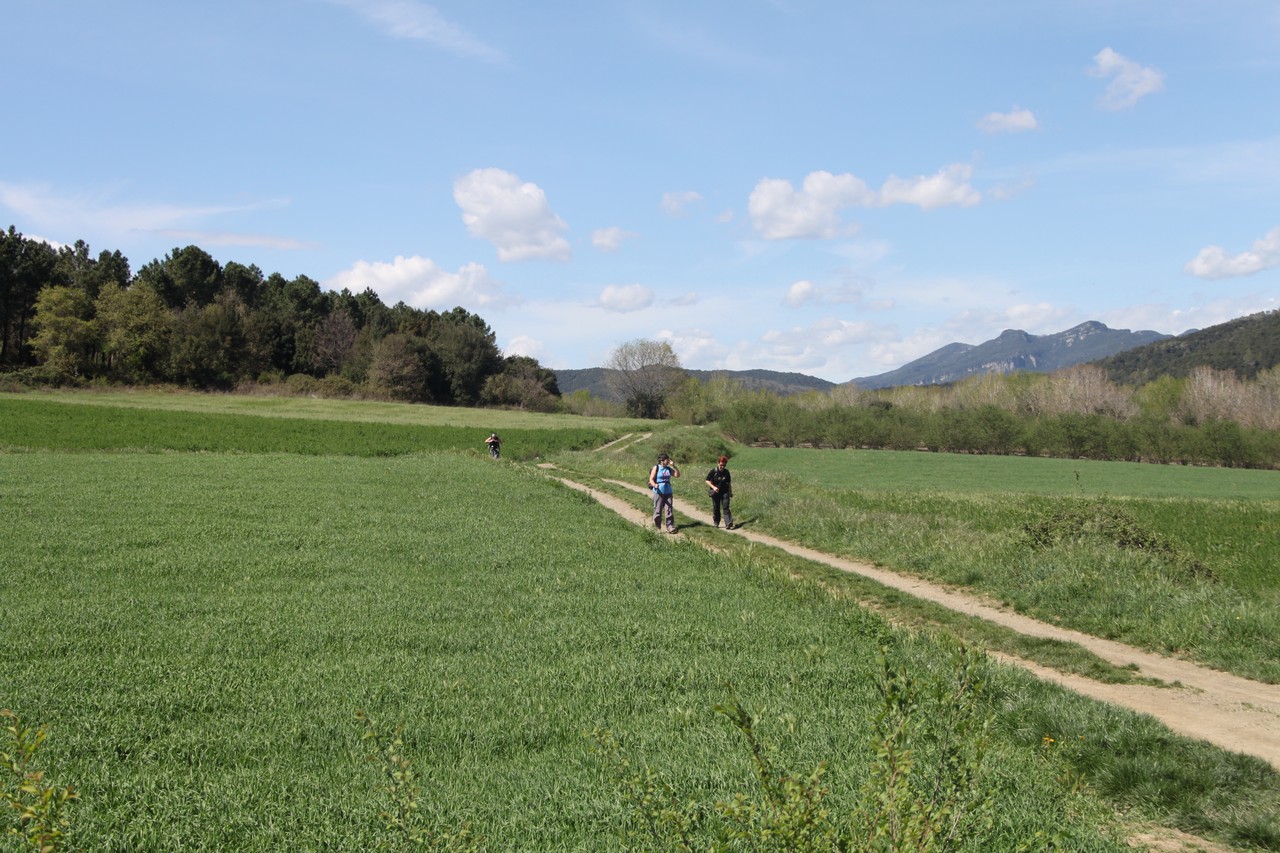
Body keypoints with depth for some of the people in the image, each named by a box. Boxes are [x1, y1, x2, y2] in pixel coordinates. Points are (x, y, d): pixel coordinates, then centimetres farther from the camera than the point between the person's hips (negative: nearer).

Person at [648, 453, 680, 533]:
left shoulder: (669, 469, 11)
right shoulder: (656, 468, -3)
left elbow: (677, 475, 10)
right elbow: (651, 479, -7)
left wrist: (674, 466, -2)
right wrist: (654, 485, -28)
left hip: (668, 492, 4)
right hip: (658, 492, -4)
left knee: (669, 510, -3)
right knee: (658, 510, 2)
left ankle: (670, 527, -3)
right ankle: (657, 527, 15)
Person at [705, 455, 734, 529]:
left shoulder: (726, 472, 1)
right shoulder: (713, 471, -9)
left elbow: (729, 483, 13)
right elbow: (707, 480, -6)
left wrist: (731, 492, 16)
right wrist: (713, 487, -20)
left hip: (725, 492, 1)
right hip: (715, 492, -1)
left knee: (726, 507, -7)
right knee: (716, 508, 8)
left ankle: (728, 523, -12)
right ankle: (716, 523, 24)